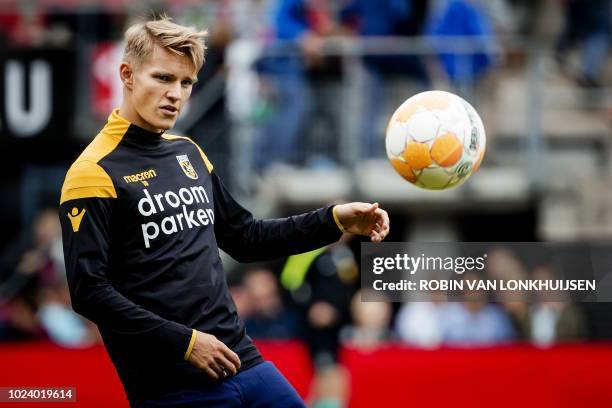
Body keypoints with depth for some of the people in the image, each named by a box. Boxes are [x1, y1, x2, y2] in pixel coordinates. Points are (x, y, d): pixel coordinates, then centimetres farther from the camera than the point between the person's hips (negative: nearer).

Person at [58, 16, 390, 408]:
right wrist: (184, 342, -16)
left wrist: (335, 220, 13)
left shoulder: (190, 153, 14)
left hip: (243, 361, 7)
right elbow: (89, 291, -14)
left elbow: (245, 237, 24)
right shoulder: (95, 171, -9)